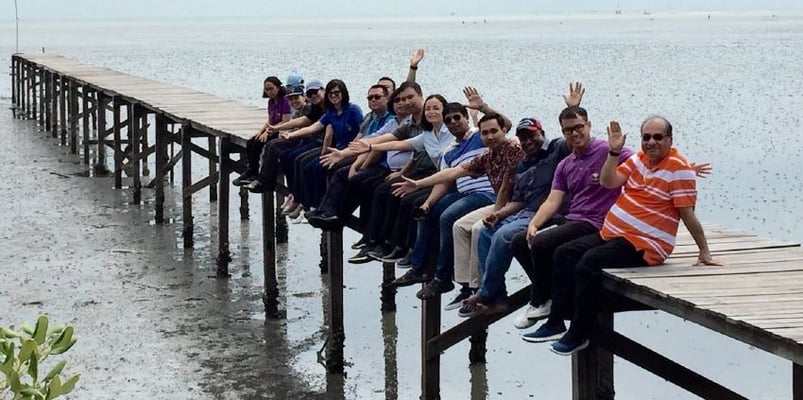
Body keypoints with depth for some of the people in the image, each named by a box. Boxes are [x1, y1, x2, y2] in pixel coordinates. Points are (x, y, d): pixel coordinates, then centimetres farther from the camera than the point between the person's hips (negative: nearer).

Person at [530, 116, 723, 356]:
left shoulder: (678, 168, -12)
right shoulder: (639, 158, 11)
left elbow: (688, 214, -13)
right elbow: (608, 182, 4)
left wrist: (704, 253, -12)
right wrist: (614, 151, -8)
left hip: (644, 246, -9)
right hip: (611, 234, 9)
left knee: (589, 263, -27)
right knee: (564, 254, 4)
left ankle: (580, 334, -17)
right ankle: (556, 322, 4)